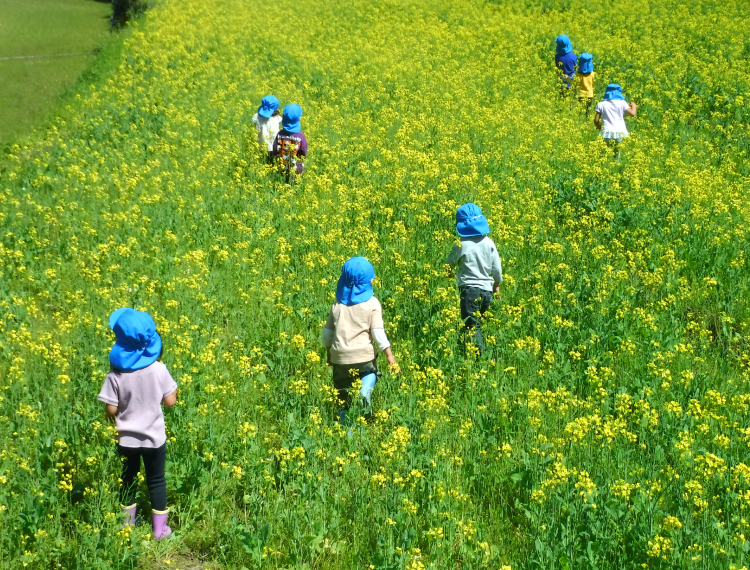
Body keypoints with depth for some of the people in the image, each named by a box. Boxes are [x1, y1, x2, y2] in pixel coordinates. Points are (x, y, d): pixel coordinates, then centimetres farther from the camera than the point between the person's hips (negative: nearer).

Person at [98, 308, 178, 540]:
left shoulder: (116, 375, -19)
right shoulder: (159, 369, -18)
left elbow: (111, 410, -15)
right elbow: (170, 401, -10)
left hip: (127, 439, 0)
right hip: (155, 438, 0)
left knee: (128, 480, 21)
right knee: (156, 480, 18)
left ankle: (128, 525, 35)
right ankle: (160, 528, 24)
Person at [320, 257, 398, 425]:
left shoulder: (338, 304, 7)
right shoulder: (372, 303, -4)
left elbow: (327, 333, 12)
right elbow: (378, 333, -10)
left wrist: (329, 354, 26)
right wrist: (390, 356, -5)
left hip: (340, 359, 3)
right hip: (364, 357, -3)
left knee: (344, 401, 11)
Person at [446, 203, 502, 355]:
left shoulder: (461, 246, -10)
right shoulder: (489, 243, 3)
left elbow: (448, 265, 3)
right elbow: (497, 268, 7)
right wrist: (497, 285, 22)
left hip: (469, 289, -5)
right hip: (487, 290, 5)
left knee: (472, 327, -4)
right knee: (478, 324, 15)